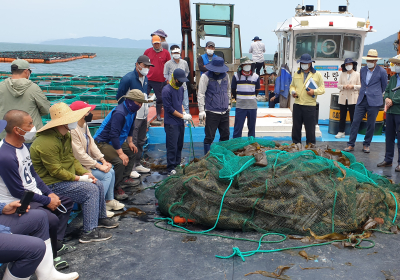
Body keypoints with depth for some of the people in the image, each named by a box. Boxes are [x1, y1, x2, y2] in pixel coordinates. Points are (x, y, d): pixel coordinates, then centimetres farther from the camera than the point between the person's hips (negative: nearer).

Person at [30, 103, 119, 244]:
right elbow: (56, 171, -26)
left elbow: (72, 158, 12)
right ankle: (89, 232, -13)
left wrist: (85, 172, -2)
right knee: (91, 191, -19)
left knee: (99, 185, 8)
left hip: (67, 177, 10)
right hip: (52, 184, -10)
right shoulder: (47, 143, -27)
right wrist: (78, 178, -18)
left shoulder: (65, 136, 6)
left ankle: (100, 218, 28)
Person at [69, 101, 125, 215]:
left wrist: (103, 160, -1)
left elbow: (92, 145, 9)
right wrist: (99, 166, -21)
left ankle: (109, 201, 15)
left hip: (88, 161, 10)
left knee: (111, 170, 3)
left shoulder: (84, 125, 7)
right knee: (106, 175, -16)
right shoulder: (73, 130, -26)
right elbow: (80, 155, -26)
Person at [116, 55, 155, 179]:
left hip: (143, 115, 9)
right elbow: (120, 98, -12)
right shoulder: (128, 78, -13)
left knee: (141, 141, 16)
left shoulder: (145, 78, 12)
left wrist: (149, 99, 10)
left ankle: (137, 164, 28)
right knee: (132, 142, -6)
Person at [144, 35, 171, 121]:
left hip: (160, 80, -1)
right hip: (147, 79, 1)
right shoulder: (147, 51, 6)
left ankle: (158, 115, 21)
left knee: (160, 98, 7)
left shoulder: (166, 52, 2)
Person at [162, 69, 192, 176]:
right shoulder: (167, 90, -15)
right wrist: (182, 116, -12)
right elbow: (169, 108, -16)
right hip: (171, 123, -8)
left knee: (179, 145, 15)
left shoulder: (180, 88, 10)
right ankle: (171, 169, 2)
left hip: (180, 122, 8)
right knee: (172, 146, -5)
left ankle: (177, 164, 28)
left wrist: (184, 112, 5)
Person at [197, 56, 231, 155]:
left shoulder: (225, 75, 9)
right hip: (211, 112, -5)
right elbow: (201, 94, -8)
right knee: (209, 136, -2)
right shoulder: (206, 76, -6)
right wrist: (201, 110, -12)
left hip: (224, 111, 5)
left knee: (225, 135, 11)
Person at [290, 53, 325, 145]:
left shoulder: (317, 75, 5)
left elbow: (322, 89, 5)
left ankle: (310, 144, 13)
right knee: (296, 126, 7)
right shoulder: (296, 74, 15)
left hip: (310, 105, -3)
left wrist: (314, 91, -14)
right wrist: (292, 92, 0)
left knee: (310, 127, 1)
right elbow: (292, 85, 22)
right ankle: (296, 143, 18)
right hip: (297, 104, 3)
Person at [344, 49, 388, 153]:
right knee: (355, 122, -2)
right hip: (361, 100, 3)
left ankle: (366, 145, 17)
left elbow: (384, 87, 11)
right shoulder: (362, 70, 10)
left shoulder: (382, 72, -3)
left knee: (371, 124, 4)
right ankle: (351, 145, 4)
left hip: (374, 101, -3)